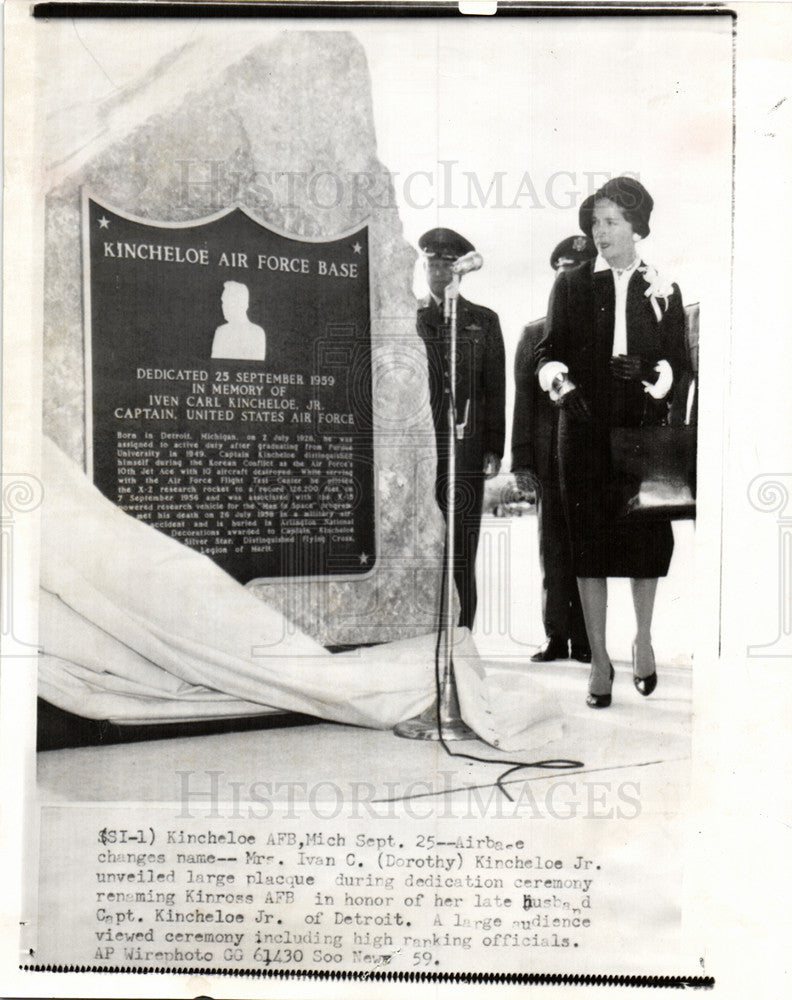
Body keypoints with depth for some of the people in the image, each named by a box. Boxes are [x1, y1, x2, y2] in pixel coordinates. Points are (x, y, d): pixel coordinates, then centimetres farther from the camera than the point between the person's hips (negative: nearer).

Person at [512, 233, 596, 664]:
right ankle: (556, 636, 13)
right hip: (550, 460, 1)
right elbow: (523, 401, 8)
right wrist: (522, 462, 1)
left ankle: (585, 638, 8)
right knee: (553, 549, 5)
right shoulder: (534, 334, 13)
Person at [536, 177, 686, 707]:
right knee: (590, 539, 0)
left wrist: (666, 374, -12)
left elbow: (679, 358, 10)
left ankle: (644, 637, 30)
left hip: (645, 430, 1)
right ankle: (599, 658, 12)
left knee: (649, 536, 5)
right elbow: (550, 349, 6)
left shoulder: (663, 291, 11)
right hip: (587, 430, -1)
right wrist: (553, 370, -16)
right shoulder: (571, 286, 9)